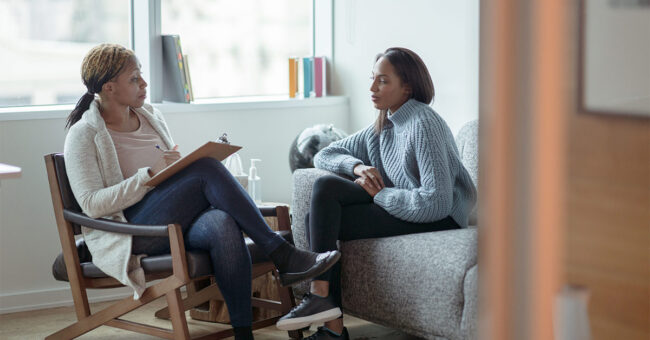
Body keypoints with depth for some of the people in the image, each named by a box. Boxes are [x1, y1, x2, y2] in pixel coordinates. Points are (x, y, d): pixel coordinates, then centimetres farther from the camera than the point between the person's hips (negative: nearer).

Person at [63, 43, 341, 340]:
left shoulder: (150, 116, 17)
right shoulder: (84, 135, -2)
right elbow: (92, 204, -12)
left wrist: (181, 165, 0)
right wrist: (150, 174, -18)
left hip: (178, 223, 5)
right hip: (130, 232, -5)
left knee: (222, 225, -33)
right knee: (206, 169, -27)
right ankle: (282, 256, -23)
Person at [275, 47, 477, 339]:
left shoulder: (423, 124, -17)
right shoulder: (384, 127, 11)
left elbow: (437, 201, -26)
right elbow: (324, 155, 18)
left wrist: (376, 193, -14)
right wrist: (357, 166, -5)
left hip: (439, 218, -9)